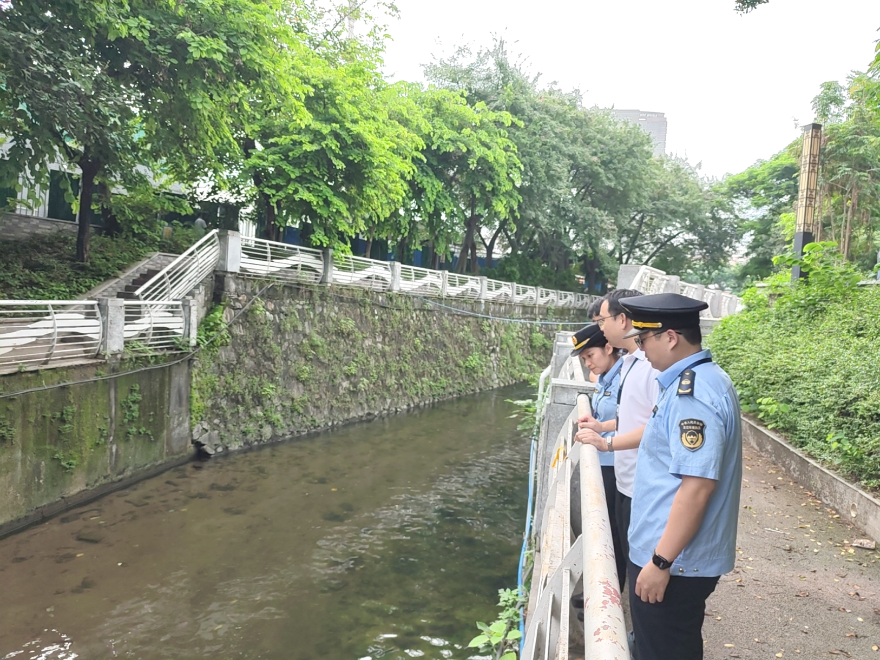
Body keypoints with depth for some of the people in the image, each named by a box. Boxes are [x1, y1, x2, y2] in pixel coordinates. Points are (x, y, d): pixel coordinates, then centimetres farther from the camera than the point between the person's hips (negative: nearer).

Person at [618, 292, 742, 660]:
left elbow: (697, 485, -28)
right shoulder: (701, 380, 8)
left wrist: (661, 561, -24)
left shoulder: (692, 394, -25)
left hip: (674, 562, -10)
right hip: (678, 555, 10)